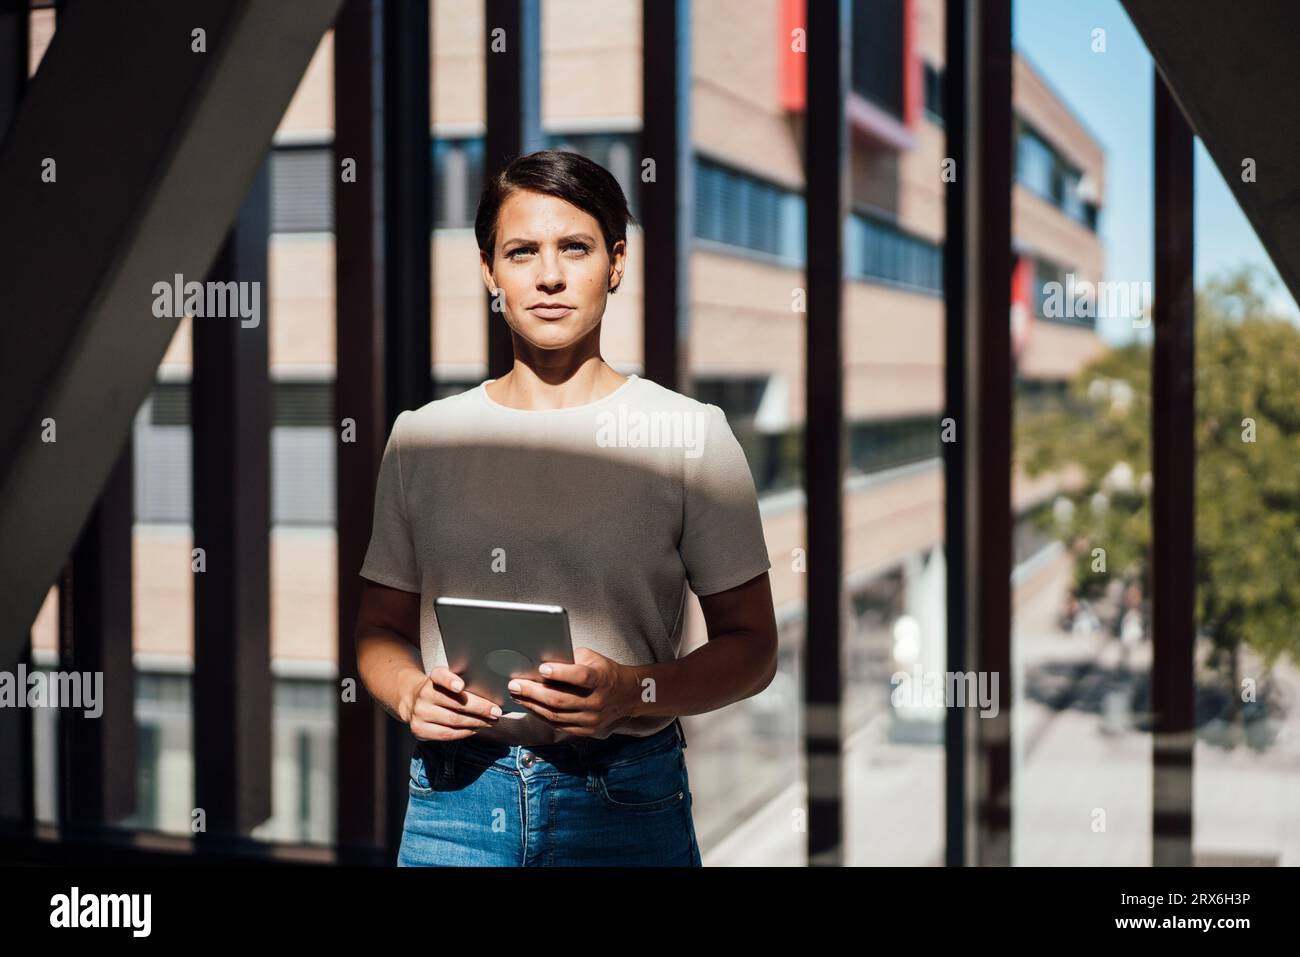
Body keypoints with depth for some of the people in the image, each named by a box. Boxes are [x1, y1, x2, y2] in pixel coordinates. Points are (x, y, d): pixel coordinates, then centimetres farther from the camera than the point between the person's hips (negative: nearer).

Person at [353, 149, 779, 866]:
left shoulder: (690, 433, -2)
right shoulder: (422, 437, 6)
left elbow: (750, 645, -1)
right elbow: (382, 630, 12)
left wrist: (630, 693, -17)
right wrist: (410, 695, -10)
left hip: (627, 805, -2)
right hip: (455, 798, 2)